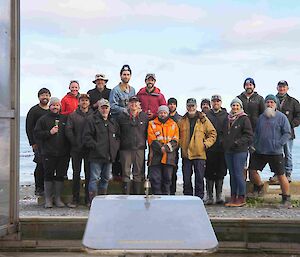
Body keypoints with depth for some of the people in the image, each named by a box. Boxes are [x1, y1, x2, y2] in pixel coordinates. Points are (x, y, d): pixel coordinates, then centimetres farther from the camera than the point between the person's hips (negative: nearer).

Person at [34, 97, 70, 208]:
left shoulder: (65, 119, 12)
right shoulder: (43, 119, 5)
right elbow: (37, 134, -1)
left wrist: (69, 150, 3)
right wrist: (49, 132, -12)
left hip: (63, 153, 2)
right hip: (48, 153, -2)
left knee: (60, 176, 6)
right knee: (48, 176, 1)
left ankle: (58, 198, 16)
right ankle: (48, 199, 11)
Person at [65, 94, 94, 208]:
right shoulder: (72, 116, 8)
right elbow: (68, 130, 0)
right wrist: (75, 143, -8)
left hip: (90, 149, 0)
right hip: (76, 149, 1)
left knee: (89, 173, 3)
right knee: (76, 173, 4)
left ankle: (88, 198, 12)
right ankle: (75, 198, 10)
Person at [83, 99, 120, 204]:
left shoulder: (113, 122, 16)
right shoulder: (92, 120, -3)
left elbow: (118, 136, 23)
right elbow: (87, 137, -10)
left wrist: (115, 146, 6)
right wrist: (96, 146, -16)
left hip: (109, 155, 7)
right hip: (96, 156, -6)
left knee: (106, 178, 13)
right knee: (94, 178, -6)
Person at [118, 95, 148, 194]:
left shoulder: (144, 117, 7)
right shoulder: (122, 117, 4)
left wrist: (144, 143, 6)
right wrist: (119, 144, 4)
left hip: (140, 149, 1)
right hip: (126, 149, -1)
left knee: (138, 174, 5)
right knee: (126, 173, 1)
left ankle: (137, 196, 13)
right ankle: (126, 196, 7)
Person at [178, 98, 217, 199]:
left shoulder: (203, 120, 2)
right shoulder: (182, 121, 9)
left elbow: (213, 133, 5)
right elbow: (178, 135, 19)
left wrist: (207, 143, -5)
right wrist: (180, 144, 4)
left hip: (199, 154, -2)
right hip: (186, 154, 3)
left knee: (199, 179, 1)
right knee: (186, 179, 7)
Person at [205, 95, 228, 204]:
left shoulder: (226, 115, 8)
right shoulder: (206, 115, 7)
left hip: (222, 149, 1)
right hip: (210, 148, -1)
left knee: (220, 173, 6)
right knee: (209, 173, 2)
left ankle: (219, 195, 15)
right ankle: (209, 196, 9)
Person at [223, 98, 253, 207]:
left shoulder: (244, 119, -3)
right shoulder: (228, 119, 15)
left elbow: (249, 135, -8)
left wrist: (238, 142, -16)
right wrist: (223, 141, 10)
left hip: (240, 151, -6)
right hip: (228, 151, 6)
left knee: (238, 174, -6)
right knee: (232, 174, 9)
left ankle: (241, 198, 3)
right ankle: (233, 197, 15)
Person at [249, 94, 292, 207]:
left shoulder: (281, 117, -2)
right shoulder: (261, 117, 12)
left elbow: (287, 133, -4)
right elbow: (256, 132, 20)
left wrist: (279, 144, -14)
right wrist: (255, 144, 8)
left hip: (276, 152, -5)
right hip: (259, 151, 5)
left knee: (281, 175, -1)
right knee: (252, 170, 6)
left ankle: (286, 198, 13)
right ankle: (258, 186, 35)